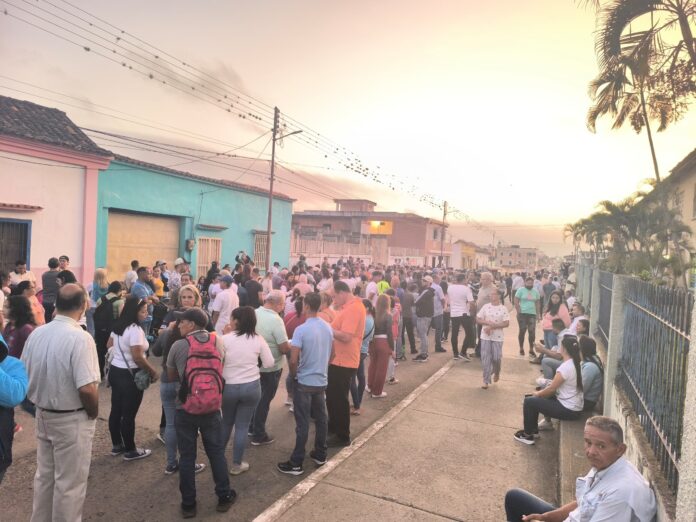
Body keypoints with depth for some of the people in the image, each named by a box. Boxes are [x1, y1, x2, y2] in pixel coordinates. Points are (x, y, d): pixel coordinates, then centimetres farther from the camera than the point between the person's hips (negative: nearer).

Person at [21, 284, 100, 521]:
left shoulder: (36, 334, -4)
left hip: (43, 415, 7)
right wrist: (93, 414, -9)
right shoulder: (80, 337, -24)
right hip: (72, 420, -7)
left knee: (44, 475, 24)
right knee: (69, 483, 10)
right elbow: (86, 389, -27)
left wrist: (40, 402, 18)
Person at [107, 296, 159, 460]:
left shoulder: (118, 326, 5)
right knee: (129, 414, 2)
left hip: (115, 371, 9)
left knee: (116, 410, 18)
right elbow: (138, 358, -26)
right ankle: (130, 451, 15)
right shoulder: (135, 330, -24)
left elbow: (109, 345, 19)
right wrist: (153, 371, -14)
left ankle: (117, 445, 32)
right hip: (129, 376, -9)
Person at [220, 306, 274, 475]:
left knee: (226, 423, 22)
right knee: (242, 426, 11)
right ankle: (237, 465, 21)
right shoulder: (258, 339, -7)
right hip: (252, 387, 0)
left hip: (228, 387, 0)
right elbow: (269, 363, -3)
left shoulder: (225, 339, -13)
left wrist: (226, 335, 0)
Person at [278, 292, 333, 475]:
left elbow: (293, 360, -19)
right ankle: (320, 455, 29)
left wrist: (294, 375, -1)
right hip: (322, 381, 6)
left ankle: (296, 463, 10)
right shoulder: (328, 327, 1)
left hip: (304, 382, -6)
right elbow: (331, 354, 12)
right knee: (321, 419, 16)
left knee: (303, 423, 0)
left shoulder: (301, 330, -19)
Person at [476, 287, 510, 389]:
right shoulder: (486, 306, 1)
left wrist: (492, 326, -17)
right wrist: (487, 322, -16)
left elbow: (506, 323, -10)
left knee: (496, 358, 4)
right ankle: (486, 381, 8)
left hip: (497, 337, -1)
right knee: (485, 358, 0)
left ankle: (496, 372, 37)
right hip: (485, 336, 1)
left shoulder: (503, 308, -5)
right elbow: (478, 319, 2)